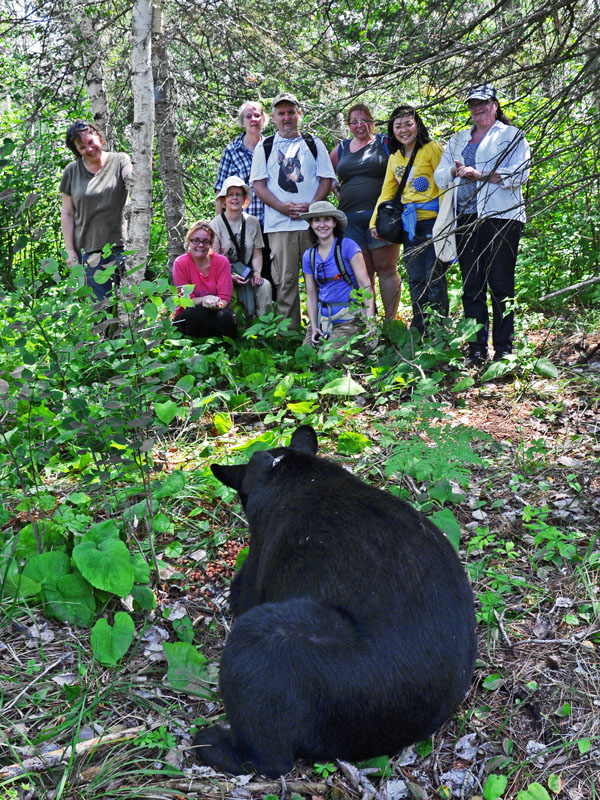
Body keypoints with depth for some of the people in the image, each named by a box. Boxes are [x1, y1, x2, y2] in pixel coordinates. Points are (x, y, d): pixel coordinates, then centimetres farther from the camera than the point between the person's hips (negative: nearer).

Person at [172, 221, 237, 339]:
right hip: (187, 316, -1)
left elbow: (225, 298, -8)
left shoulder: (222, 262, -5)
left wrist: (215, 304, -33)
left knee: (226, 317, -32)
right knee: (200, 312, -35)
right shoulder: (180, 263, -8)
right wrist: (206, 299, -30)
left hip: (216, 312, 1)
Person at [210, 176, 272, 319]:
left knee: (265, 285, -27)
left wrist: (257, 272, -9)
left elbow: (257, 254, 11)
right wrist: (230, 276, -21)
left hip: (246, 272, 3)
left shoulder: (252, 222, 8)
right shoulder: (216, 225, -3)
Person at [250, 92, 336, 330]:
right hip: (279, 224, 0)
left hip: (313, 222, 1)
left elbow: (326, 179, 9)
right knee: (285, 279, -1)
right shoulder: (264, 147, 12)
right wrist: (283, 207, -10)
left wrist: (311, 205, -8)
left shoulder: (313, 144, 14)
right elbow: (258, 184, 5)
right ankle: (289, 331, 5)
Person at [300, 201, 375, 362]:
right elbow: (311, 295, 12)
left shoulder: (347, 246, -4)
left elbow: (365, 284, -9)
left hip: (350, 317, -5)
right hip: (324, 318, 5)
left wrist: (370, 320, -18)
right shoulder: (308, 256, 11)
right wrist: (313, 327, 0)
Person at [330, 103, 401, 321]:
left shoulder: (385, 143, 5)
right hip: (351, 219, 4)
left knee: (386, 269, -3)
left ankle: (391, 321, 2)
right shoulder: (341, 149, 16)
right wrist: (336, 190, 15)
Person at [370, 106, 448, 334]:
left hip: (432, 221, -6)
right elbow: (387, 192, 19)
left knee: (434, 278, -5)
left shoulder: (431, 149, -1)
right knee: (415, 279, 9)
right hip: (409, 225, 6)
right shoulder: (394, 158, 17)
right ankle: (418, 331, 17)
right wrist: (375, 222, 7)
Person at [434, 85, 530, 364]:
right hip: (465, 218, 5)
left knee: (501, 284, -7)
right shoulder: (457, 140, 25)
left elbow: (519, 173, -5)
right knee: (471, 286, 2)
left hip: (500, 217, -4)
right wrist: (455, 171, -5)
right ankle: (477, 349, 7)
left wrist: (481, 174, -14)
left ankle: (504, 349, -2)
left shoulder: (511, 135, 10)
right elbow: (440, 176, 17)